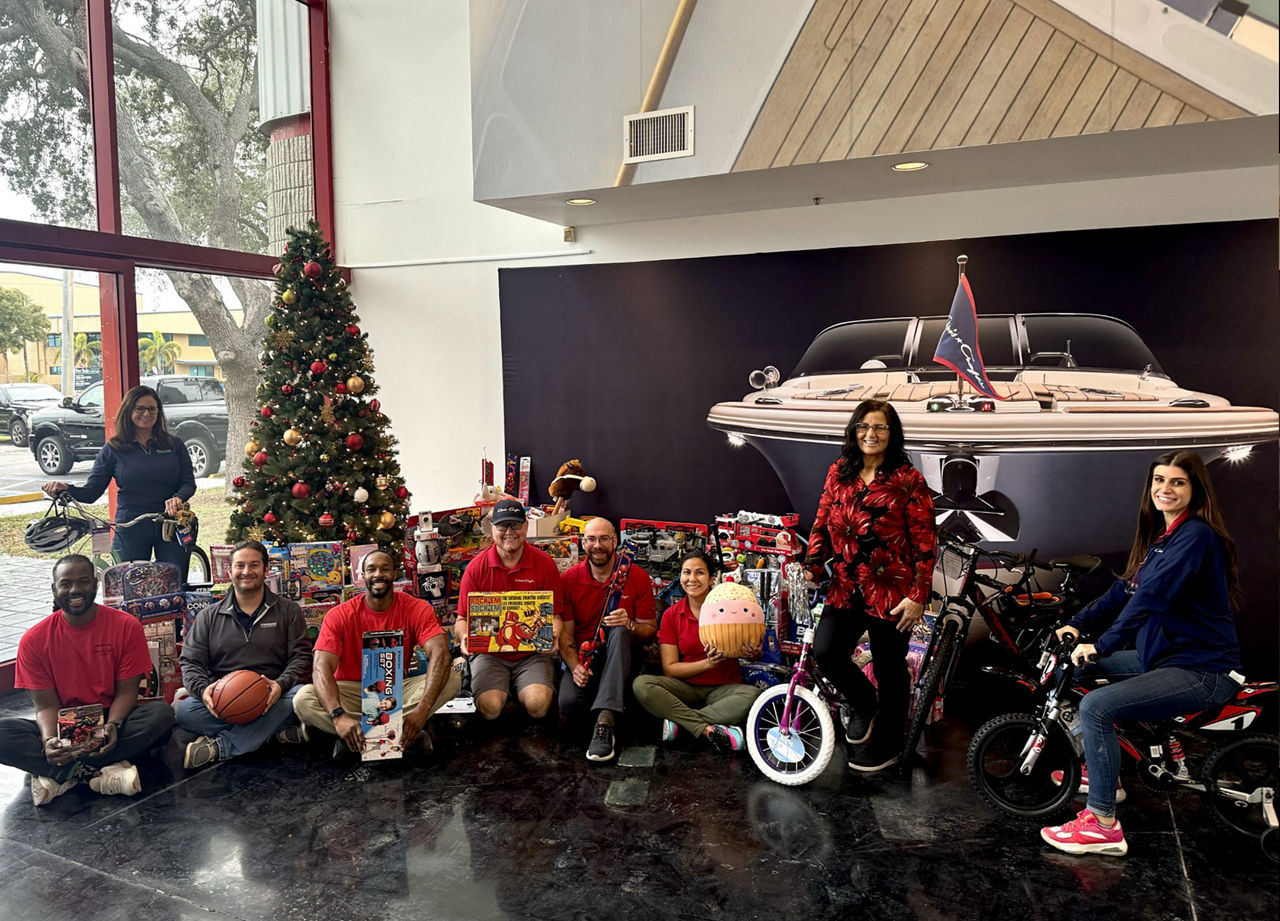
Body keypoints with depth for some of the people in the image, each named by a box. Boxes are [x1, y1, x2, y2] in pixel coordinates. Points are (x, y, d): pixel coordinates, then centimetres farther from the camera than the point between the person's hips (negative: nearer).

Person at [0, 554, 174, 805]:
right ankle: (102, 771, -30)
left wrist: (112, 725, -27)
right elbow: (46, 704, -6)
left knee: (162, 713, -31)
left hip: (110, 720, 0)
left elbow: (126, 691, -6)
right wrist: (49, 741, -27)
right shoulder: (34, 640, -5)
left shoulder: (126, 627, -7)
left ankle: (56, 773, -25)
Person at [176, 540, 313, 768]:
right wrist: (203, 688, -15)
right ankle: (282, 732, -27)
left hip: (271, 699, -1)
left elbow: (301, 658, 3)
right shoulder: (209, 616, 16)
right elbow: (191, 662, 9)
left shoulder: (288, 611, 11)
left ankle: (220, 747, -30)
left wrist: (280, 684, -19)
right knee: (185, 710, -30)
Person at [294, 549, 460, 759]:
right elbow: (321, 667, -22)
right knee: (303, 700, -28)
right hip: (353, 692, 0)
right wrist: (338, 715, -42)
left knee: (451, 679, -25)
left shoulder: (416, 609, -11)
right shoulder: (340, 615, -10)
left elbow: (440, 653, -26)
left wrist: (422, 709, -42)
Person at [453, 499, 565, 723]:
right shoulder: (476, 567, 1)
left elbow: (555, 615, 4)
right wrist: (464, 637, -17)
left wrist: (553, 636, -18)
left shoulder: (545, 564, 0)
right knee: (490, 707, -25)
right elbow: (462, 618, 6)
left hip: (532, 653, 0)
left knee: (538, 704, -24)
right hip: (489, 652, 0)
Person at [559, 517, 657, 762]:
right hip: (584, 657, 0)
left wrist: (630, 626, -22)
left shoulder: (638, 577, -2)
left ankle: (605, 721, -42)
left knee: (619, 632, -37)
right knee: (567, 703, -32)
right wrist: (575, 666, -18)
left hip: (620, 658, 0)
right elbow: (565, 632, 0)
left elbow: (651, 631, 1)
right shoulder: (570, 578, 1)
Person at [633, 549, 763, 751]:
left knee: (753, 696, -33)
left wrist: (753, 653, -19)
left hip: (723, 688, -1)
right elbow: (669, 668, -3)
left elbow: (752, 650, 6)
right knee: (641, 685, -26)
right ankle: (709, 730, -32)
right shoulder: (671, 615, 0)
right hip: (687, 687, 1)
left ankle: (679, 722, -26)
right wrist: (707, 663, -18)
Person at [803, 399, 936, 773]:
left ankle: (887, 747, 33)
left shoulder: (908, 480, -9)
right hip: (846, 588, 4)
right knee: (825, 651, -13)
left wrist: (918, 596, -13)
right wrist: (812, 566, -1)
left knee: (890, 670, 10)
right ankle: (863, 703, 20)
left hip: (891, 591, -4)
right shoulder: (839, 472, 5)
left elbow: (924, 542, -9)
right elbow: (822, 522, 11)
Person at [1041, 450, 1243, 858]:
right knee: (1077, 668, 17)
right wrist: (1078, 624, 5)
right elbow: (1124, 591, 15)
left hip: (1202, 671, -10)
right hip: (1163, 656, 10)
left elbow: (1152, 595, -29)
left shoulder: (1196, 534, -18)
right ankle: (1101, 771, 27)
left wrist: (1102, 644, -29)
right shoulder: (1161, 537, 13)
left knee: (1095, 707, -24)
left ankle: (1103, 827, -15)